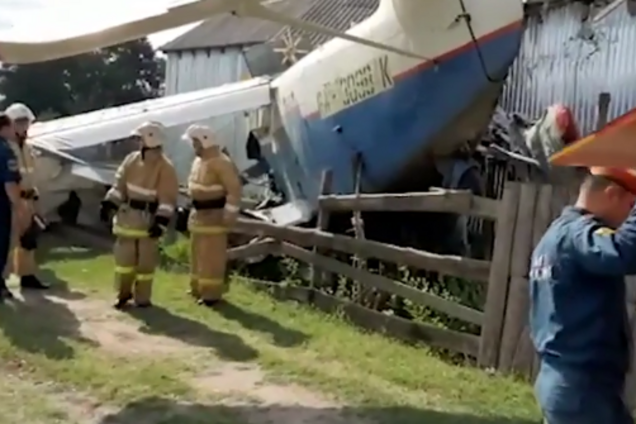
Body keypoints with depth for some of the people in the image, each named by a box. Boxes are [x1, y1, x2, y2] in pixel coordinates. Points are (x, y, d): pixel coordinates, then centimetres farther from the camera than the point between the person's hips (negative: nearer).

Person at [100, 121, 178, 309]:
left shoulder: (166, 168, -14)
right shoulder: (131, 160, 2)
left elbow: (168, 199, -16)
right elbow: (119, 184, 8)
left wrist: (161, 222, -24)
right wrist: (108, 204, -2)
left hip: (149, 219, -4)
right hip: (128, 216, 5)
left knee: (146, 260, 4)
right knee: (124, 256, 9)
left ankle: (142, 297, 17)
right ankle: (124, 293, 25)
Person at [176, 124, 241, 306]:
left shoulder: (221, 162, -18)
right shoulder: (198, 160, 11)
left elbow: (234, 189, -20)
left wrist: (230, 214, -22)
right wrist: (190, 208, 22)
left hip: (214, 214, -10)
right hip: (197, 213, 10)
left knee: (211, 256, -4)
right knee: (197, 253, 17)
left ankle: (211, 293, 3)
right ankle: (198, 289, 29)